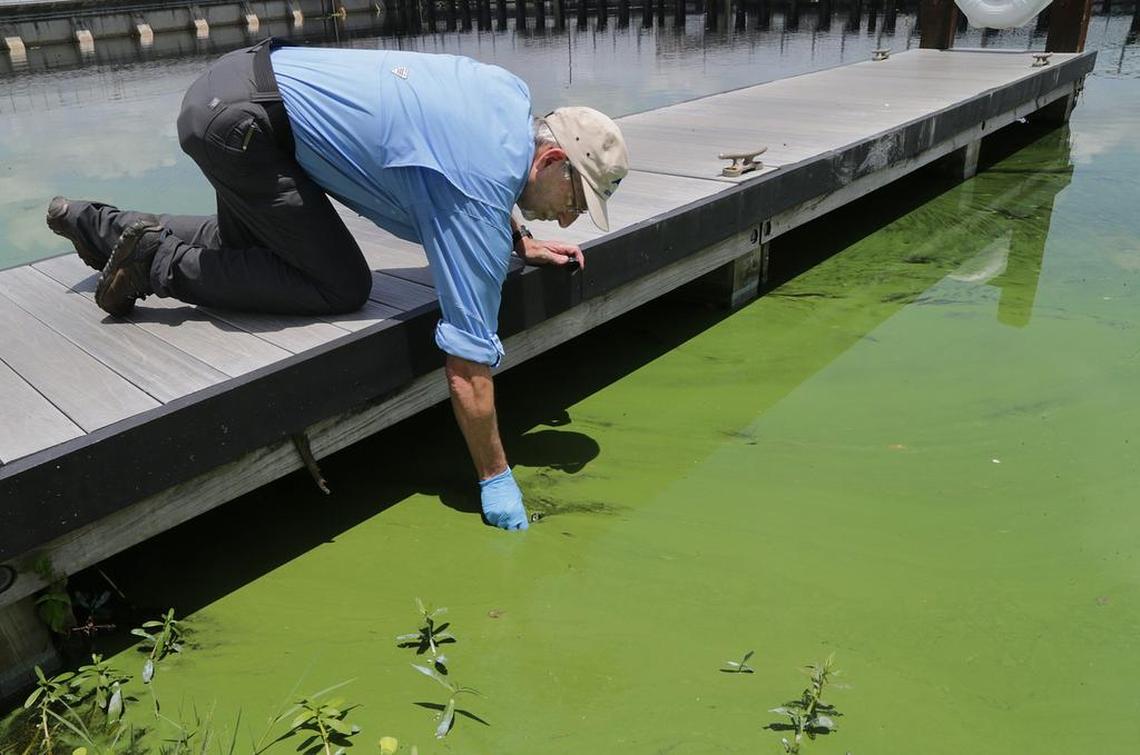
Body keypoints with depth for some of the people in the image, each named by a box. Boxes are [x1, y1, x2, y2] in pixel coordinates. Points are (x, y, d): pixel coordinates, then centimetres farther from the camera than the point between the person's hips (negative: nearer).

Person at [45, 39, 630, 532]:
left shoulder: (512, 94, 2)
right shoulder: (481, 199, -22)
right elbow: (467, 364, -22)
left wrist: (522, 245, 15)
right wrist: (497, 483, -13)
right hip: (239, 121, -10)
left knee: (245, 245, 28)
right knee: (341, 288, -12)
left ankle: (95, 224, 38)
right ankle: (161, 264, -2)